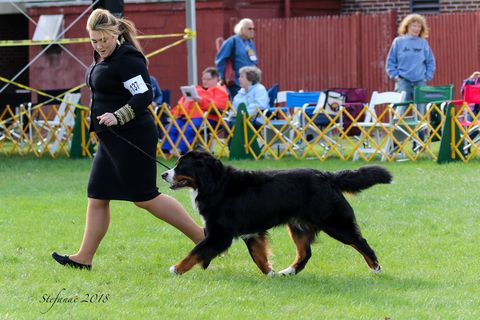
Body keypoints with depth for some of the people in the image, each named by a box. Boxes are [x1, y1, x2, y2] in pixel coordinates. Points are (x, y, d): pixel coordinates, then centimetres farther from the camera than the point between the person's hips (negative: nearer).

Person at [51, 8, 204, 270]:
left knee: (144, 197, -7)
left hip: (132, 138, -10)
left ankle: (201, 237, 0)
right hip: (112, 140, 10)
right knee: (97, 197, 8)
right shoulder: (103, 57, 13)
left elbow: (144, 95, -23)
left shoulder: (127, 59, -17)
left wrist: (118, 116, -30)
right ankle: (84, 258, 11)